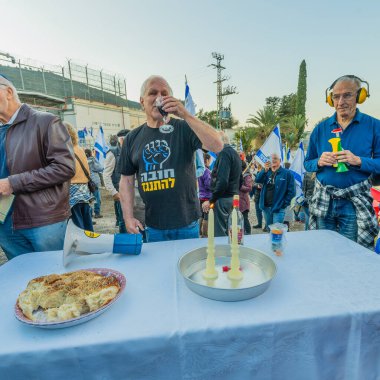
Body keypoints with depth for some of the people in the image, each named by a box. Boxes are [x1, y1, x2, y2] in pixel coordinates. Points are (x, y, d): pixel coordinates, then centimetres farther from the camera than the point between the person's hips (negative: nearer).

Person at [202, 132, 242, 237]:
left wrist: (210, 201, -19)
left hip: (223, 199, -10)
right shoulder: (235, 153, 18)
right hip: (233, 197, 10)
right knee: (229, 231, 16)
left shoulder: (224, 153, -12)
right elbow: (240, 180, 23)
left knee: (220, 233, -4)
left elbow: (222, 181, -23)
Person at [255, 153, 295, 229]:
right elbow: (258, 180, -9)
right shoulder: (267, 172, 10)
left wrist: (284, 204, -10)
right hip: (266, 207, 5)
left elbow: (291, 191, -6)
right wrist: (265, 170, -21)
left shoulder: (287, 173, -3)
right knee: (268, 229, 18)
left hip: (278, 208, -5)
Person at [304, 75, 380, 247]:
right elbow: (307, 163, 8)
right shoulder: (321, 128, 5)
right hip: (323, 200, 2)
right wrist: (319, 162, -12)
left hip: (355, 201, -2)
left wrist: (358, 161, -19)